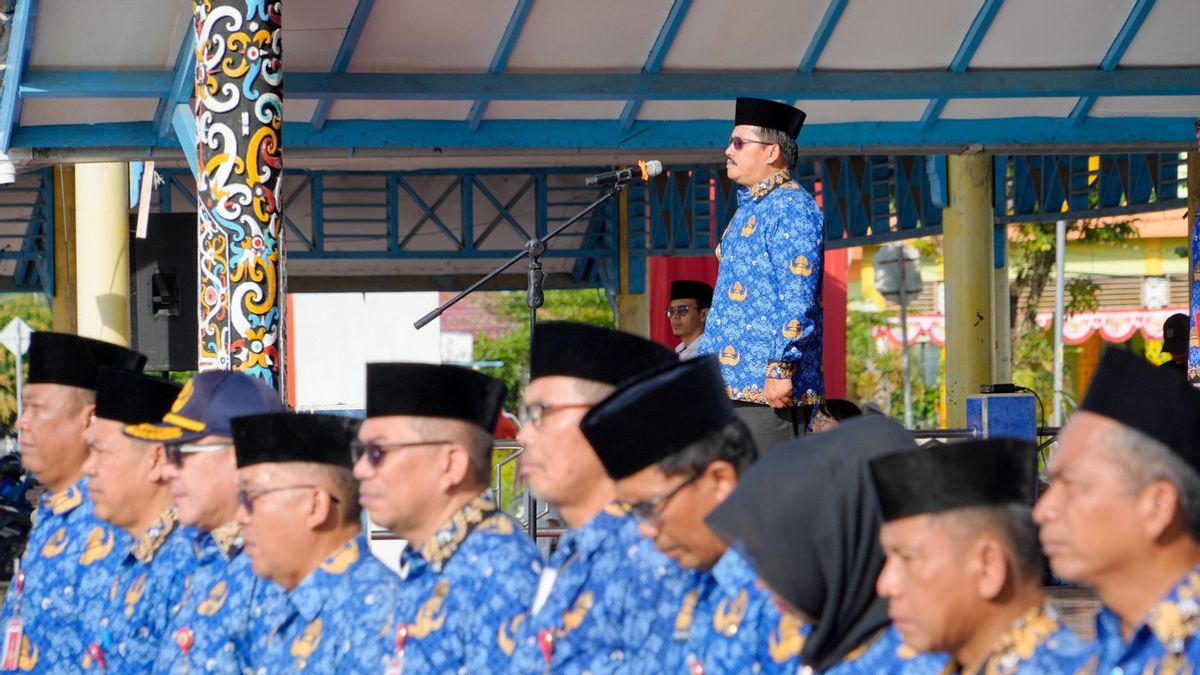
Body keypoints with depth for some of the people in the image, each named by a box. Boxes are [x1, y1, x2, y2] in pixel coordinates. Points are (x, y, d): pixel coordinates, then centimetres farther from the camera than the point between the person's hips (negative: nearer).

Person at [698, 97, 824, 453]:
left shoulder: (790, 206, -9)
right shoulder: (748, 209, 22)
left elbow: (797, 296, -18)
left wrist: (782, 368, -22)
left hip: (767, 386, -10)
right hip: (733, 385, 10)